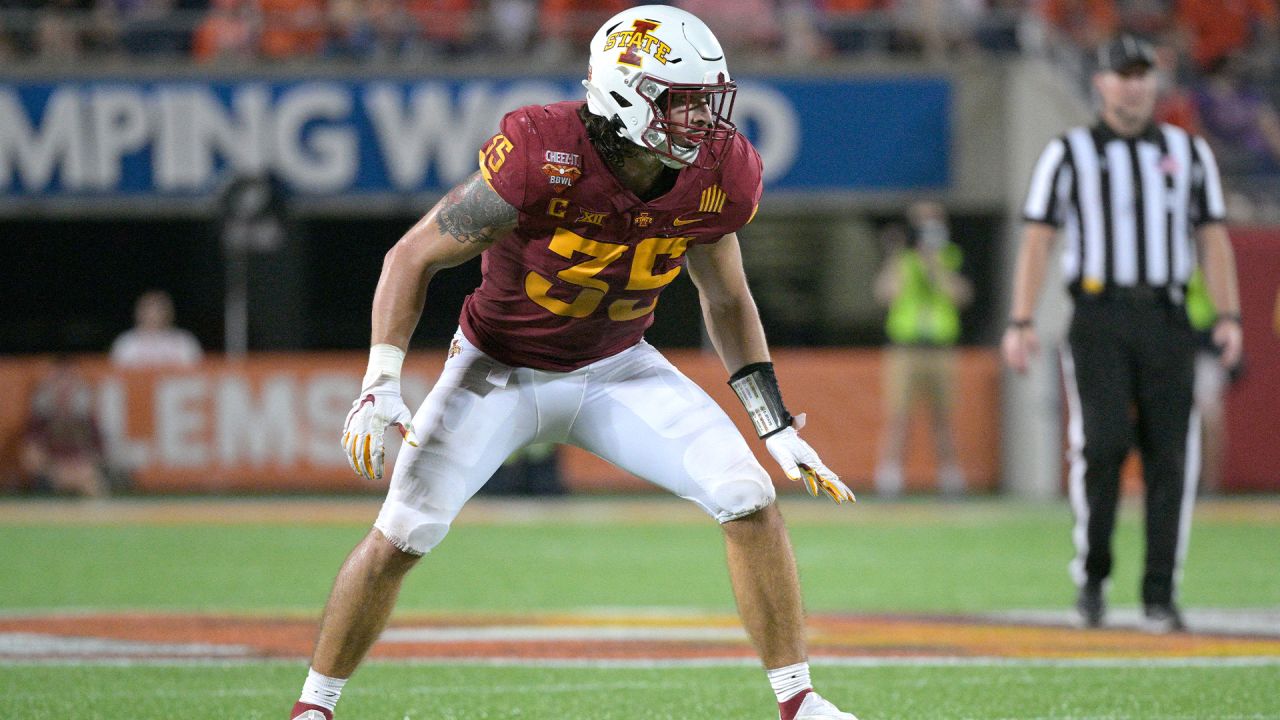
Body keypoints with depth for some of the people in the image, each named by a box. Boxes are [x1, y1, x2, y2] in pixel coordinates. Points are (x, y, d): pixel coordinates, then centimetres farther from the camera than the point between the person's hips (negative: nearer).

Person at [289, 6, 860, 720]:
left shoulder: (718, 179, -16)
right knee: (403, 534, -14)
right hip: (501, 367, -3)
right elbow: (415, 256, -20)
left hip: (618, 368, 4)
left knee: (750, 499, -13)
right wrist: (382, 383, -29)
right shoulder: (544, 158, -31)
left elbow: (727, 299, 4)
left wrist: (778, 425, -1)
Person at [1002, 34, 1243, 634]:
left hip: (1166, 320, 2)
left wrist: (1228, 316, -2)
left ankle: (1160, 596, -1)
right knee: (1101, 444, -15)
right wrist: (1020, 324, -8)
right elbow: (1037, 240, 3)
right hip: (1099, 319, -2)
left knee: (1169, 454, -5)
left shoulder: (1188, 152, 15)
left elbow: (1214, 239, 12)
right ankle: (1091, 578, 1)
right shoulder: (1069, 153, 8)